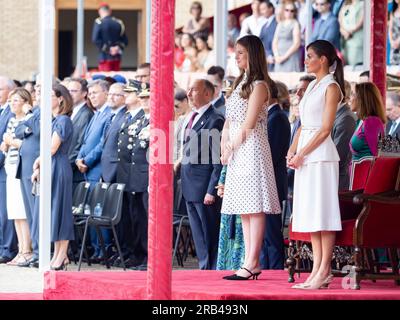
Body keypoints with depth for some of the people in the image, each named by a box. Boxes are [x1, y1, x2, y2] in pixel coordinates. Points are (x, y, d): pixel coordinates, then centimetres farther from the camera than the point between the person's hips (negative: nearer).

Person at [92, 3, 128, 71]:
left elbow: (95, 39, -14)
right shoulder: (119, 23, 10)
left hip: (105, 57, -5)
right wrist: (118, 47, -1)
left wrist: (107, 49, -10)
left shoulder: (99, 22, -6)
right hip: (117, 57, 5)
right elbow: (125, 41, 11)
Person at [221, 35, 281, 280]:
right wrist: (225, 145, 4)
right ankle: (252, 263, 9)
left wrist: (232, 145, -3)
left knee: (254, 207, -10)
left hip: (252, 148, -9)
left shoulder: (259, 85, -7)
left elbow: (249, 123, -12)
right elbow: (230, 120, 18)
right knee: (244, 209, 7)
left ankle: (251, 264, -13)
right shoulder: (240, 83, 20)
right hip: (237, 152, 9)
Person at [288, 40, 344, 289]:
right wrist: (292, 150, 5)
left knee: (323, 211, -8)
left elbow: (325, 129, -12)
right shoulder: (313, 86, 18)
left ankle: (324, 271, -9)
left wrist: (302, 154, -14)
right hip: (304, 154, 9)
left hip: (320, 154, -9)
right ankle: (317, 270, 6)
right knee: (310, 213, 5)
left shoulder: (331, 87, -6)